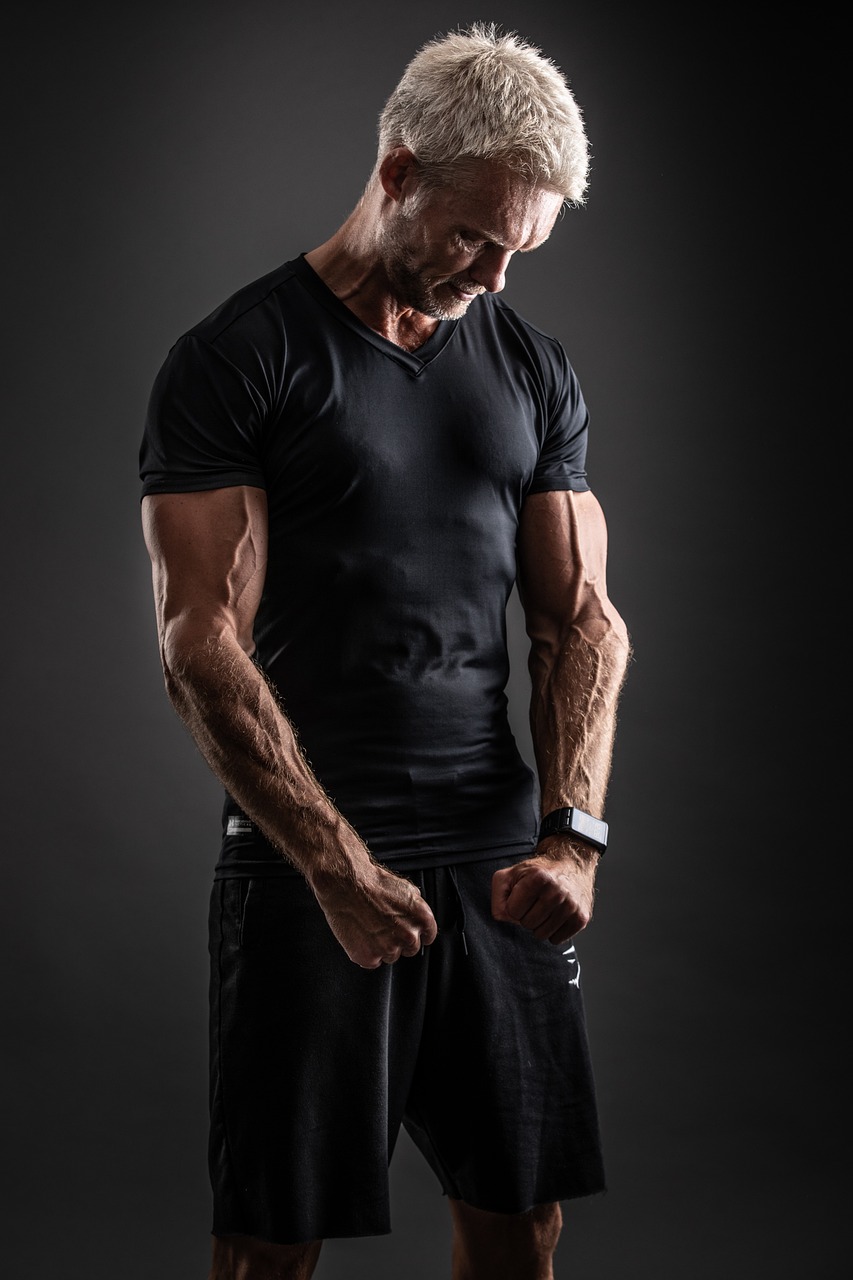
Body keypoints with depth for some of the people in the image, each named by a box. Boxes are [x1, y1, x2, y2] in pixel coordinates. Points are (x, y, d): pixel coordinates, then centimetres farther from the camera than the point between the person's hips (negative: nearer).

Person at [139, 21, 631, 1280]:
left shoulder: (535, 370, 12)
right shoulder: (234, 361, -5)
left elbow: (584, 619, 11)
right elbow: (201, 650, -11)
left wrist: (572, 832, -3)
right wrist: (338, 865, -17)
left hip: (501, 858, 5)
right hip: (302, 861, -4)